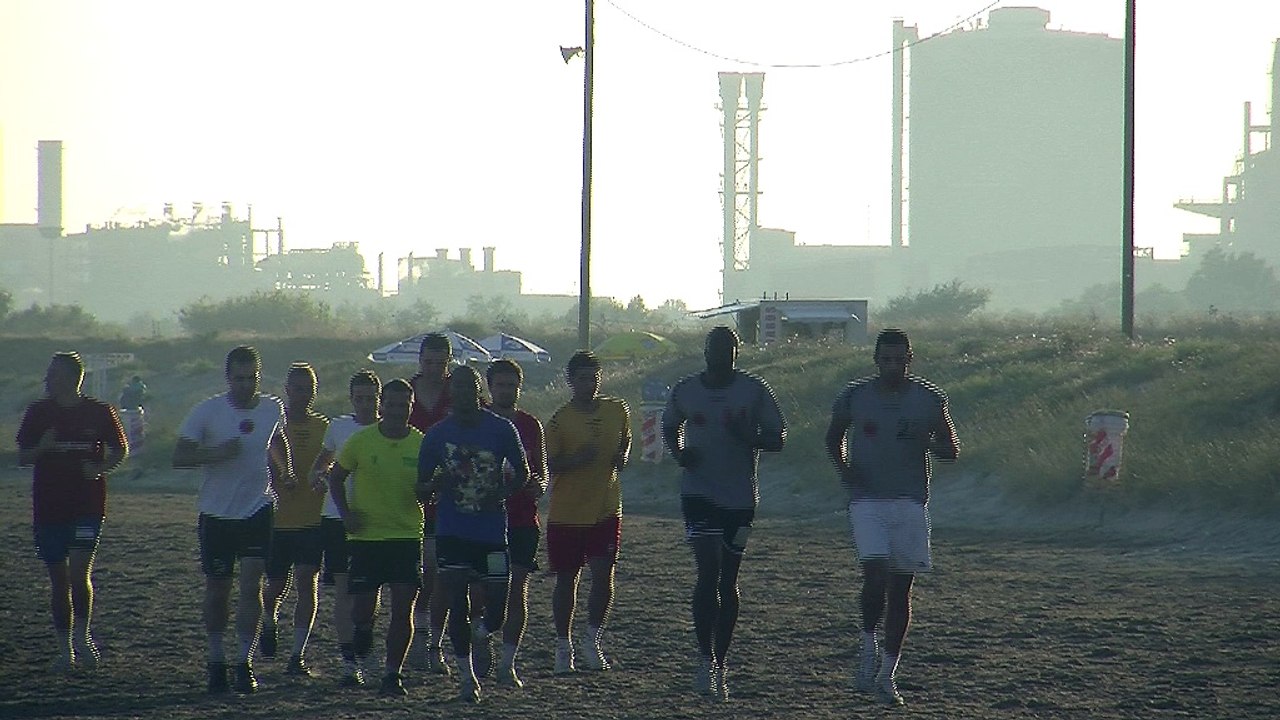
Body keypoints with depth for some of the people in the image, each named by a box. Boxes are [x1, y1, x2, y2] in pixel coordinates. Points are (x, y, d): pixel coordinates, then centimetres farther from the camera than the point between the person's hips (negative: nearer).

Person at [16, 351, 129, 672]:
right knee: (58, 579, 6)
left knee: (79, 572, -15)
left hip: (88, 504, -2)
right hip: (48, 507, 2)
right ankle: (65, 649, 15)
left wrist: (101, 468, -9)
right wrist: (42, 447, -13)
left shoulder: (98, 412, -1)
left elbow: (120, 450, 11)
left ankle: (82, 636, 5)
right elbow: (22, 457, 9)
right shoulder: (39, 412, 4)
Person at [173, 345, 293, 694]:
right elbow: (179, 457, -10)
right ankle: (216, 662, 21)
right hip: (216, 512, -1)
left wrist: (285, 471, 17)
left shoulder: (273, 409, 3)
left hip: (257, 509, 1)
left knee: (251, 584, -11)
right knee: (217, 590, 7)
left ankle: (245, 663, -9)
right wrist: (217, 453, -23)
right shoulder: (207, 411, -8)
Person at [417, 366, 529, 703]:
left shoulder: (501, 429, 0)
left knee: (497, 609, -1)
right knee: (457, 604, -7)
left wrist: (502, 493, -11)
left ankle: (482, 633, 34)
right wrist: (436, 485, -17)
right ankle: (466, 674, 6)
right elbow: (421, 488, 7)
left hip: (492, 531, 0)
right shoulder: (438, 433, 1)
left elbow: (522, 474, 10)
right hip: (451, 532, 0)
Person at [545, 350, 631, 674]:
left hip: (606, 510, 2)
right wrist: (578, 458, -24)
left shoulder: (617, 410, 4)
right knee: (566, 580, 5)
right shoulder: (561, 419, -7)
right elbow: (552, 465, -7)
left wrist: (622, 456, 1)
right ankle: (563, 648, 16)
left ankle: (592, 642, 8)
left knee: (603, 574, -8)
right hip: (566, 512, -2)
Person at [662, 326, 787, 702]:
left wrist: (747, 437, -20)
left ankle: (719, 663, 17)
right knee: (708, 572, -15)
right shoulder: (685, 391, 2)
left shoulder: (755, 390, -2)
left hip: (740, 497, 0)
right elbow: (670, 427, 20)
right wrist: (678, 451, -1)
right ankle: (707, 659, -10)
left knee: (728, 580, 7)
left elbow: (777, 438, 0)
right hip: (698, 492, 0)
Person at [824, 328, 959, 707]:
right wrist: (843, 467, -2)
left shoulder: (929, 399, 2)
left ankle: (887, 674, 10)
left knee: (901, 587, 2)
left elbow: (951, 451, 7)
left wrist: (924, 441, -15)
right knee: (875, 573, -19)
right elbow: (833, 438, 19)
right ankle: (869, 649, 2)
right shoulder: (854, 396, 3)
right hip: (867, 500, -1)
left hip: (910, 501, 1)